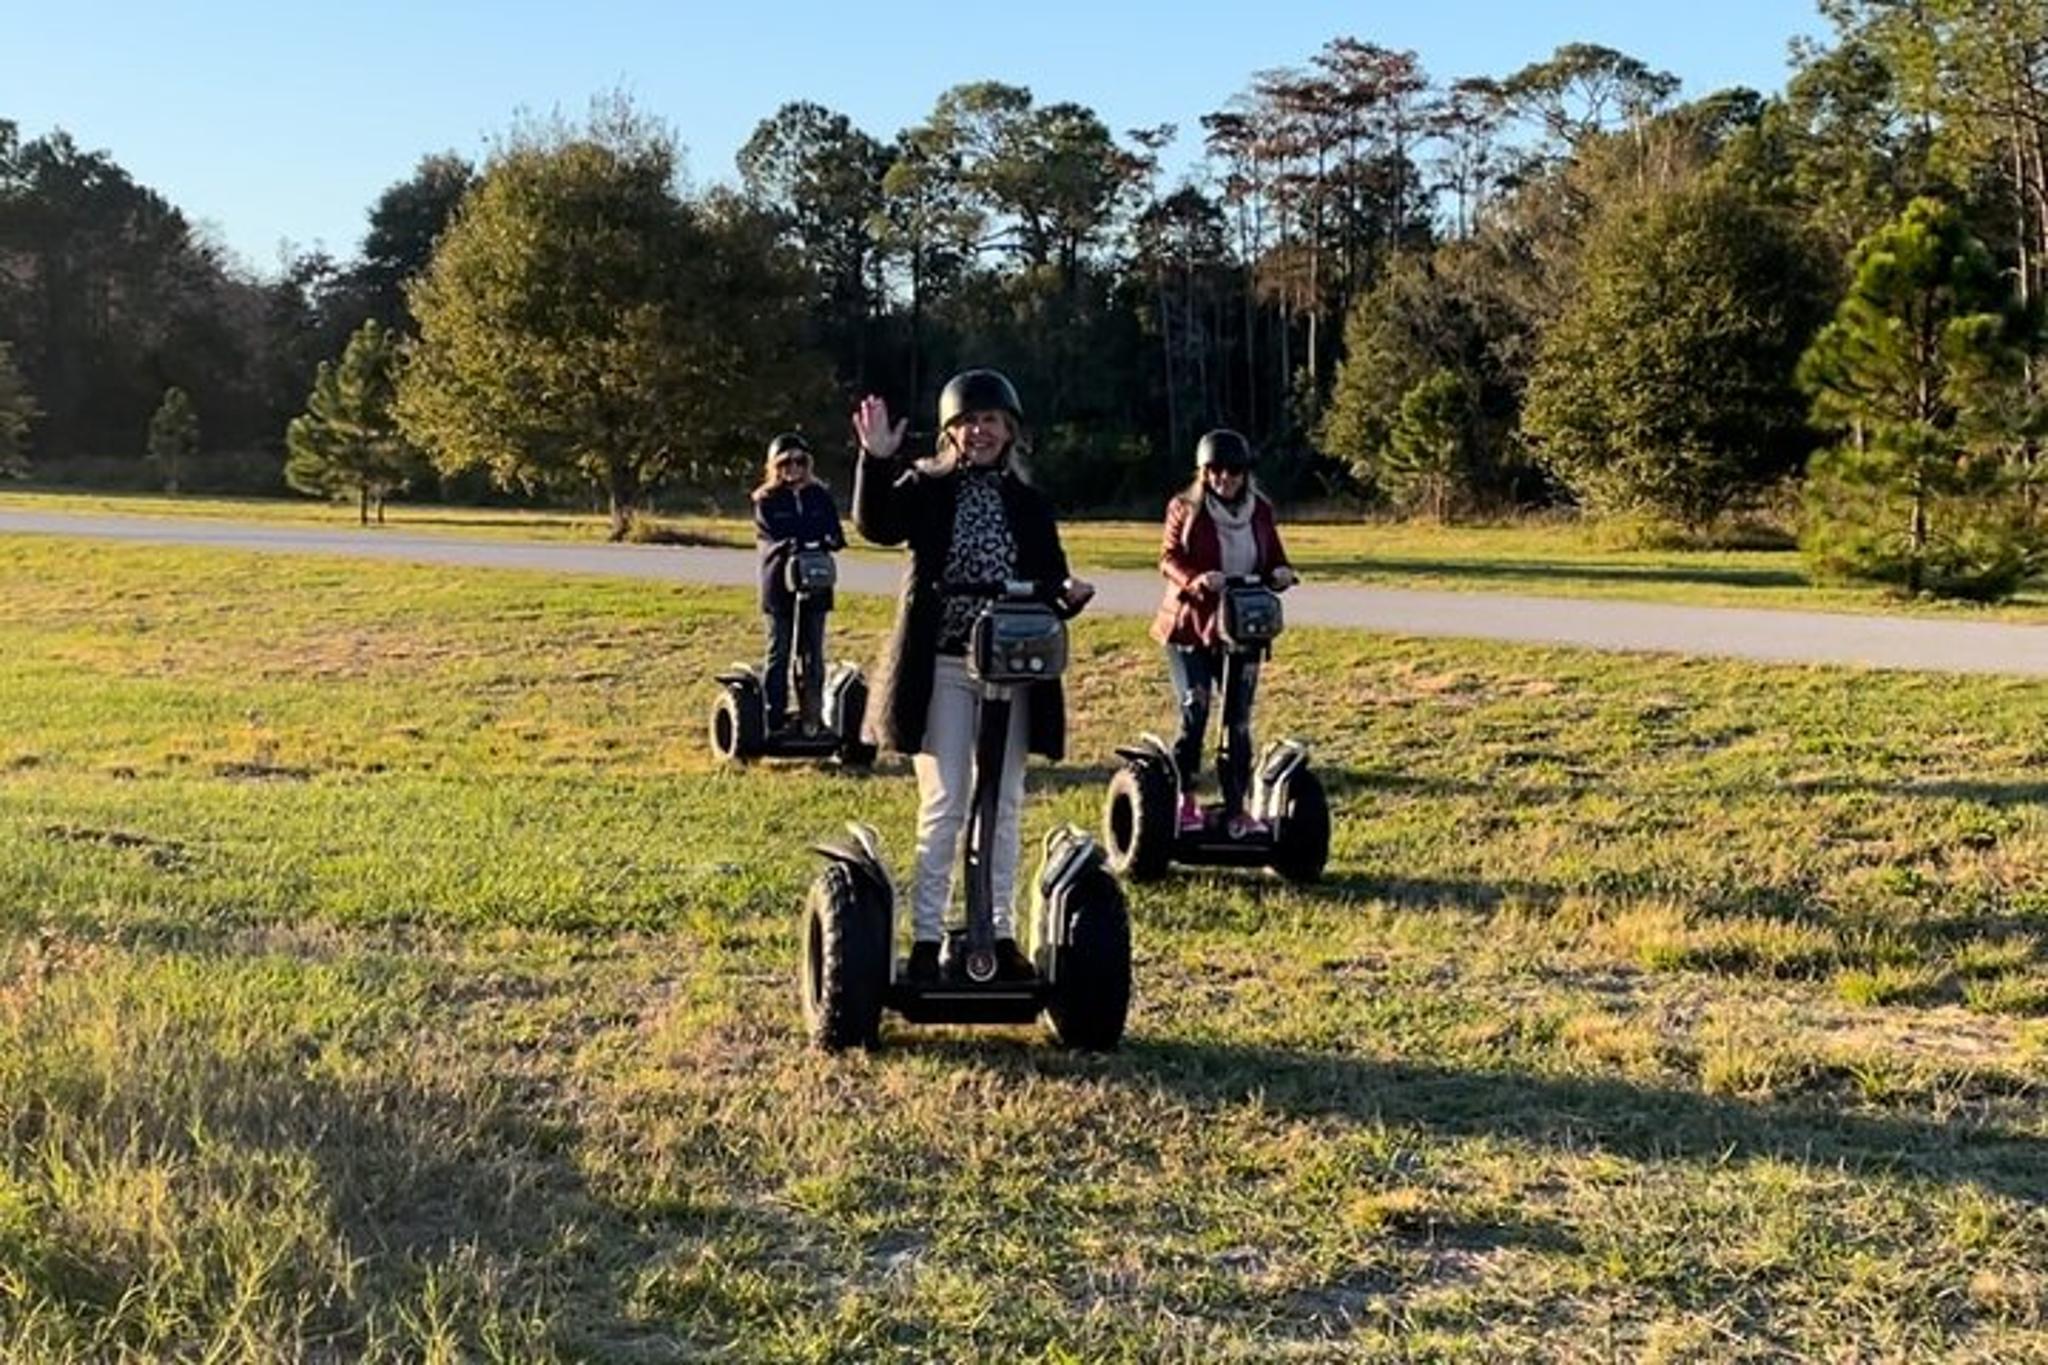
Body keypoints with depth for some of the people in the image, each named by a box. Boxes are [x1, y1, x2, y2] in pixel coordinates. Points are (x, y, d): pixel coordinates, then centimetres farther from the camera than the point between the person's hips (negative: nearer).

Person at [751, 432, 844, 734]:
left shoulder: (821, 496, 10)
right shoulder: (766, 501, 1)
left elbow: (835, 536, 5)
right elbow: (777, 538, -11)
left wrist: (824, 542, -17)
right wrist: (814, 542, -22)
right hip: (780, 585, -3)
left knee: (812, 654, 6)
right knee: (779, 653, 2)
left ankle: (813, 717, 12)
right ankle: (773, 720, 6)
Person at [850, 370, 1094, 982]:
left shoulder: (1029, 504, 10)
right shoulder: (925, 487, 0)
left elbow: (1050, 574, 10)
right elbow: (877, 525, -18)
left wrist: (1067, 590, -13)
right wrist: (877, 461, -33)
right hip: (943, 667, -3)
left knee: (1003, 805, 10)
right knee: (943, 805, -2)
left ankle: (1000, 932, 19)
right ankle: (926, 934, 7)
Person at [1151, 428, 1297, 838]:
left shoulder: (1260, 511, 6)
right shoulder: (1185, 508, -3)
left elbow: (1274, 559, 11)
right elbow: (1169, 560, -7)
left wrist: (1281, 574, -13)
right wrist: (1196, 580, -27)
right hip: (1190, 625, -3)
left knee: (1239, 720, 3)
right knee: (1194, 710, -8)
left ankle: (1237, 808, 9)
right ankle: (1185, 798, 9)